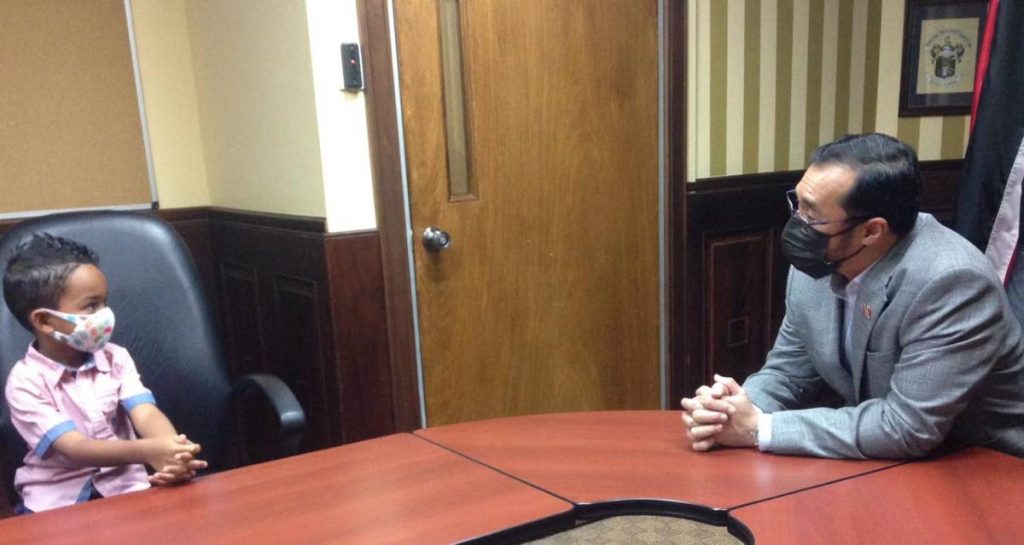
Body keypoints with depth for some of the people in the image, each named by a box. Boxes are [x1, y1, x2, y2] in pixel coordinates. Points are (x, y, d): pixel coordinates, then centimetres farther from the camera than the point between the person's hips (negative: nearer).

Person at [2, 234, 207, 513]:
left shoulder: (115, 358, 1)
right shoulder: (26, 381, -10)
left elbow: (147, 415, -13)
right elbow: (74, 448, -21)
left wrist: (172, 451, -37)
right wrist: (148, 451, -38)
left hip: (123, 486, 2)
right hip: (57, 497, -2)